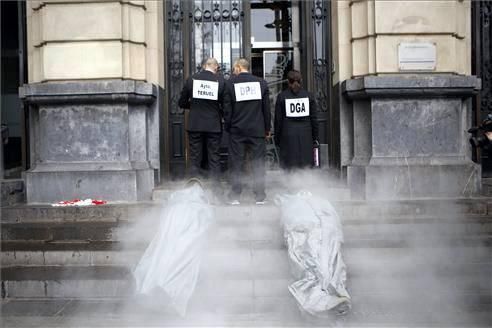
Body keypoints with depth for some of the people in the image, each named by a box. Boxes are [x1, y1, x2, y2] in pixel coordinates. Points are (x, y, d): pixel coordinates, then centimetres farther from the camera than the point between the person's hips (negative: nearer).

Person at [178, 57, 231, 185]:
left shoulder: (191, 79, -1)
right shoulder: (220, 81, -5)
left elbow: (182, 103, 5)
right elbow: (226, 105, -5)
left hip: (194, 125, 1)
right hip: (214, 126, -1)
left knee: (195, 159, 7)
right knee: (214, 158, 7)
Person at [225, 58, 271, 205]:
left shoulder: (231, 82, -5)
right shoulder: (261, 83, 2)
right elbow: (266, 108, 5)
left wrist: (228, 126, 8)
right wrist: (267, 129, 13)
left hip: (237, 130, -1)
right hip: (257, 130, 2)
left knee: (236, 163, 6)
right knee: (258, 162, 7)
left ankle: (235, 196, 8)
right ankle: (260, 196, 9)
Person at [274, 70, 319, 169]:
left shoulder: (281, 96, 0)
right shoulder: (309, 96, 4)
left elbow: (278, 120, 1)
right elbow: (314, 119, 5)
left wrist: (277, 138, 8)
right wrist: (315, 138, 12)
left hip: (288, 136, -1)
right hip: (305, 135, 1)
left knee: (289, 166, 0)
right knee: (306, 167, 4)